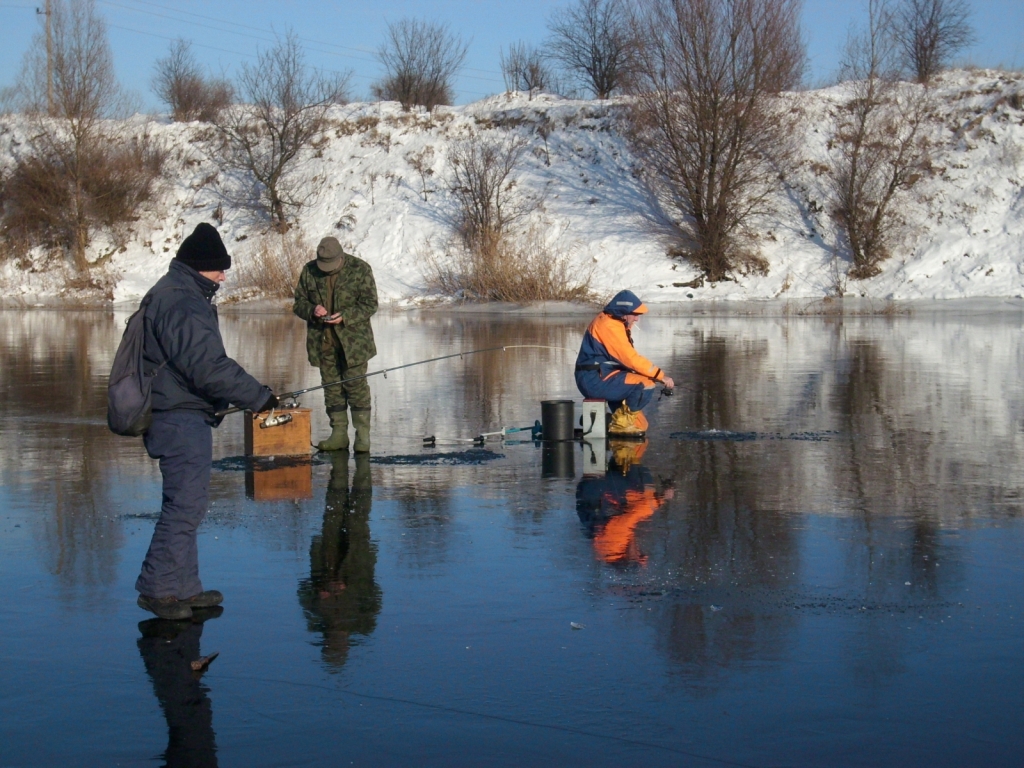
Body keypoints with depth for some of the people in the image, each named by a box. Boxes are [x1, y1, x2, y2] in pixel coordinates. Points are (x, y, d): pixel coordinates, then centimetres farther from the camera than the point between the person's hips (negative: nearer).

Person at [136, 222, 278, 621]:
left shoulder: (169, 293, 16)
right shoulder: (184, 304, -19)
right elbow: (209, 368, -25)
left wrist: (235, 398, 21)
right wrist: (259, 397, -18)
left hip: (177, 415, 11)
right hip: (182, 419, -11)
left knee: (188, 503, 15)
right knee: (185, 504, -6)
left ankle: (183, 587, 21)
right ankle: (157, 588, -1)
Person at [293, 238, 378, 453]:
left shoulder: (360, 269, -6)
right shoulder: (309, 271, 3)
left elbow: (369, 304, -5)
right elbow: (299, 302, 9)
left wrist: (345, 317, -20)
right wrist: (312, 310, -15)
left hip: (353, 341, -4)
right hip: (323, 341, 4)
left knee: (356, 386, -5)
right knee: (331, 388, 8)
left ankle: (362, 436, 1)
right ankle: (338, 434, 16)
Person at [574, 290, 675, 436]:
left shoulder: (615, 323, 15)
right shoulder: (610, 326, -18)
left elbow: (629, 356, 14)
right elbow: (631, 359, -21)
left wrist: (656, 373, 2)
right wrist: (660, 375, -16)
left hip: (599, 376, 11)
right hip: (596, 380, -11)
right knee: (646, 385, -20)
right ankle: (621, 422, -6)